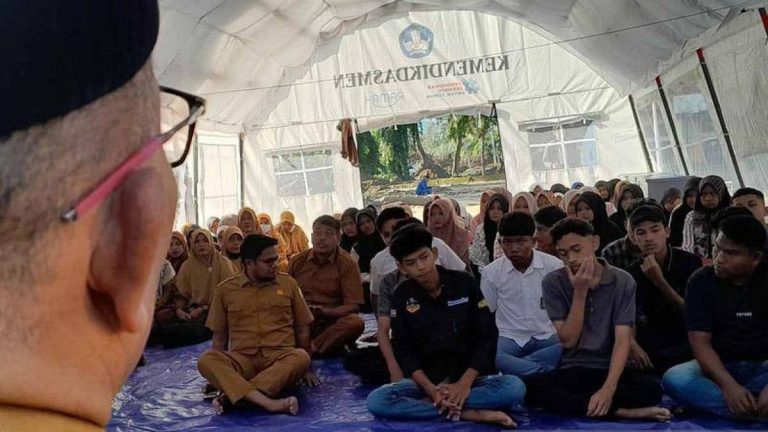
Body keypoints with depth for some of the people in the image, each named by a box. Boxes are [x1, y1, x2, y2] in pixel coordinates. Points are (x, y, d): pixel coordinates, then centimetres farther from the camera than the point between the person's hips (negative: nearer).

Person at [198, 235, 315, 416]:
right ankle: (269, 403, -43)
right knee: (206, 360, -29)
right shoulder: (225, 289, 9)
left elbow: (302, 329, 14)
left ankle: (231, 395, -34)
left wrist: (305, 367, 10)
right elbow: (219, 336, 14)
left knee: (300, 357, -34)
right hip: (242, 359, 0)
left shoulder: (288, 283, 9)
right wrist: (221, 370, 3)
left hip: (281, 357, 0)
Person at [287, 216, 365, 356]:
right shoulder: (297, 262, 10)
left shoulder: (347, 264, 0)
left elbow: (353, 306, -4)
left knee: (356, 322, -33)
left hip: (331, 324, -1)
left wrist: (326, 311, -21)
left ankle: (310, 349, -31)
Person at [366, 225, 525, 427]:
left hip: (470, 376, -1)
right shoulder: (402, 296, -2)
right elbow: (403, 350, -2)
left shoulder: (464, 283, -6)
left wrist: (465, 383, -18)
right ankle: (467, 413, -26)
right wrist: (429, 388, -18)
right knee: (376, 400, -27)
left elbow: (487, 338, -7)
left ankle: (426, 404, -24)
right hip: (425, 380, 1)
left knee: (515, 387, -30)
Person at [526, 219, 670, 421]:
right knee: (531, 387, -32)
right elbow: (568, 340, -7)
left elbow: (622, 340, -11)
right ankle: (621, 411, -25)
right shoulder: (553, 282, -4)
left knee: (651, 388, -31)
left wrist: (609, 388, -26)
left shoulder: (622, 281, -4)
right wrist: (580, 292, -17)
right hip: (571, 371, 0)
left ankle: (572, 402, -19)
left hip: (610, 369, 0)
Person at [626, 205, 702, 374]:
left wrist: (659, 281, -20)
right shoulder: (632, 273, 4)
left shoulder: (690, 263, -6)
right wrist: (631, 344, -14)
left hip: (686, 352, -2)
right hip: (649, 355, 3)